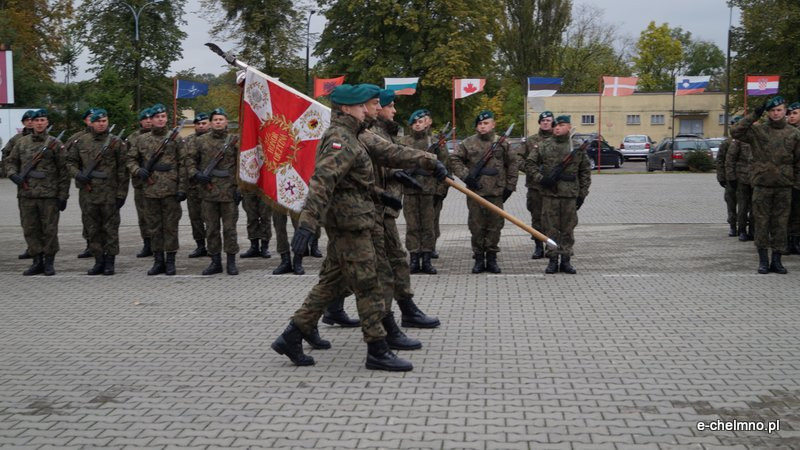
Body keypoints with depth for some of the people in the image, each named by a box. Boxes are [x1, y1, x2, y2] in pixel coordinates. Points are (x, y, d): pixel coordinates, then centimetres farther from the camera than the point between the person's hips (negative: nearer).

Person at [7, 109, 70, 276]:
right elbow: (11, 161, 18)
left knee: (49, 230, 1)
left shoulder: (55, 144, 1)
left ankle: (49, 262, 12)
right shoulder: (21, 142, 10)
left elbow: (63, 171, 0)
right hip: (26, 194, 4)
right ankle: (37, 261, 17)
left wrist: (63, 195, -5)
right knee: (30, 229, 7)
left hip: (49, 195, -3)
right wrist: (13, 174, -5)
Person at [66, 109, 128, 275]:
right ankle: (99, 260, 18)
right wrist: (77, 174, -7)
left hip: (109, 194, -3)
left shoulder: (116, 143, 0)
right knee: (92, 229, 8)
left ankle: (110, 262, 9)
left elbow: (122, 170, -1)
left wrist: (121, 193, -6)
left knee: (110, 229, 1)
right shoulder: (80, 142, 8)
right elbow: (70, 162, 15)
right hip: (87, 194, 3)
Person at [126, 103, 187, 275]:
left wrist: (182, 188, -7)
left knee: (170, 226, 0)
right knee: (154, 227, 8)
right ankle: (158, 261, 16)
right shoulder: (141, 140, 10)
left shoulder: (175, 138, 3)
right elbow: (131, 160, 17)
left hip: (170, 190, -3)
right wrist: (138, 171, -5)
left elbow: (182, 165, 0)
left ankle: (170, 261, 8)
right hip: (150, 190, 3)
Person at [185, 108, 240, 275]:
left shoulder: (235, 141, 1)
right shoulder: (201, 141, 7)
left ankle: (231, 262, 9)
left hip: (229, 191, -3)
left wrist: (239, 189, -7)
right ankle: (215, 261, 17)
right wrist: (195, 174, -6)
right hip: (208, 191, 3)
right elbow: (189, 159, 12)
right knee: (211, 228, 8)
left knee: (229, 228, 1)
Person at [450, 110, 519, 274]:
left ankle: (492, 258, 14)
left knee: (494, 226, 4)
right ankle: (479, 258, 13)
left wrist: (510, 186, 7)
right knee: (476, 226, 3)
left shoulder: (502, 143, 6)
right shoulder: (468, 143, 2)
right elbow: (454, 159, 4)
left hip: (496, 193, 1)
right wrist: (466, 176, -6)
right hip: (475, 192, -1)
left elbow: (513, 164, 12)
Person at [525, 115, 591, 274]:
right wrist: (540, 178, -9)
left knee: (568, 229, 5)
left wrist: (582, 194, 5)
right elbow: (529, 164, 6)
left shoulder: (578, 147, 6)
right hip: (549, 194, 0)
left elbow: (585, 172, 10)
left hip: (570, 195, 0)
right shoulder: (544, 146, 4)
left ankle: (566, 260, 13)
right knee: (551, 228, 3)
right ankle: (552, 260, 10)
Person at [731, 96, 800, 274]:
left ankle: (777, 260, 11)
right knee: (762, 222, 1)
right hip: (762, 184, -1)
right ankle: (763, 259, 9)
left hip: (784, 186, 1)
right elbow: (735, 132, -11)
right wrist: (754, 116, -12)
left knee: (780, 223, 4)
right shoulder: (757, 130, 2)